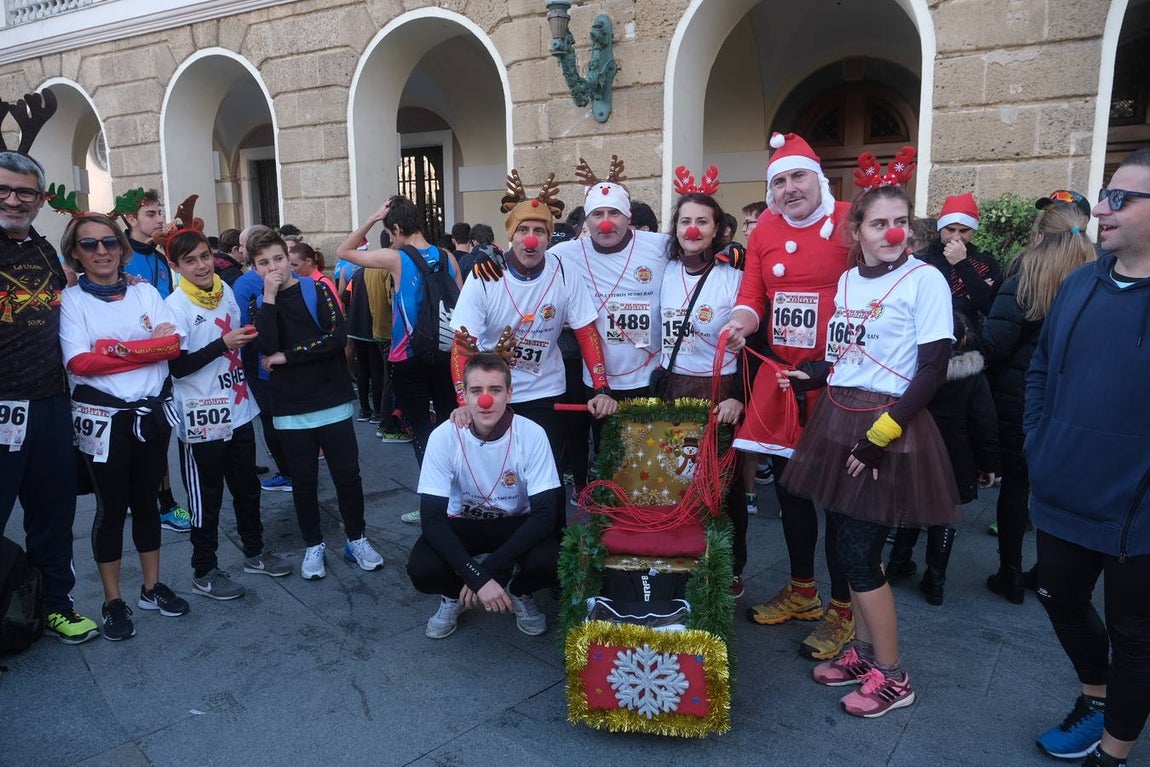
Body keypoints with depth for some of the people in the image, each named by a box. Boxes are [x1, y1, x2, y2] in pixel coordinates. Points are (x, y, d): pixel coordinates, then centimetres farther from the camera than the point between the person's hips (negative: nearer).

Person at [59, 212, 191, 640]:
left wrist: (114, 348, -16)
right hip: (102, 416, -3)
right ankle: (113, 601, 19)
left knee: (146, 500, 13)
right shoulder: (71, 299, -4)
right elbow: (79, 362, -16)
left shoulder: (145, 292, 4)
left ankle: (152, 588, 26)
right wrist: (147, 347, -15)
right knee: (111, 506, 5)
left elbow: (173, 344, -8)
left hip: (153, 411, 3)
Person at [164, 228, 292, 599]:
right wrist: (223, 343, -22)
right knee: (206, 499, 6)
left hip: (238, 411, 6)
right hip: (201, 420, -6)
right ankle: (204, 573, 21)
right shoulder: (175, 306, -13)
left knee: (247, 488, 18)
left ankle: (254, 552, 35)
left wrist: (246, 338, 4)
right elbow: (177, 366, -18)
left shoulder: (226, 291, 6)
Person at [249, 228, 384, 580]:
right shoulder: (255, 302, 4)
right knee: (303, 480, 8)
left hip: (332, 401, -1)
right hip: (290, 409, 1)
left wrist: (286, 357, -11)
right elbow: (267, 347, -14)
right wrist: (269, 298, -16)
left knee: (347, 474, 4)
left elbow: (336, 337, -13)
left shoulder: (317, 290, 0)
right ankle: (313, 545, 24)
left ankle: (356, 539, 21)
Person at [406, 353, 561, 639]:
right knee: (421, 569, -29)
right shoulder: (444, 436, -22)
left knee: (551, 562, -31)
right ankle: (454, 595, 8)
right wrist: (477, 577, -33)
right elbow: (432, 517, -22)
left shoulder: (532, 434, -23)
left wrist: (488, 570, -29)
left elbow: (544, 514, -21)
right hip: (462, 523, 0)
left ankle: (520, 592, 6)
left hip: (517, 523, 0)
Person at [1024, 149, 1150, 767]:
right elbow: (1041, 370, 12)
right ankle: (1095, 699, 50)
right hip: (1062, 498, 6)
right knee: (1062, 603, 23)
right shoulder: (1079, 283, 3)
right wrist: (1038, 449, 5)